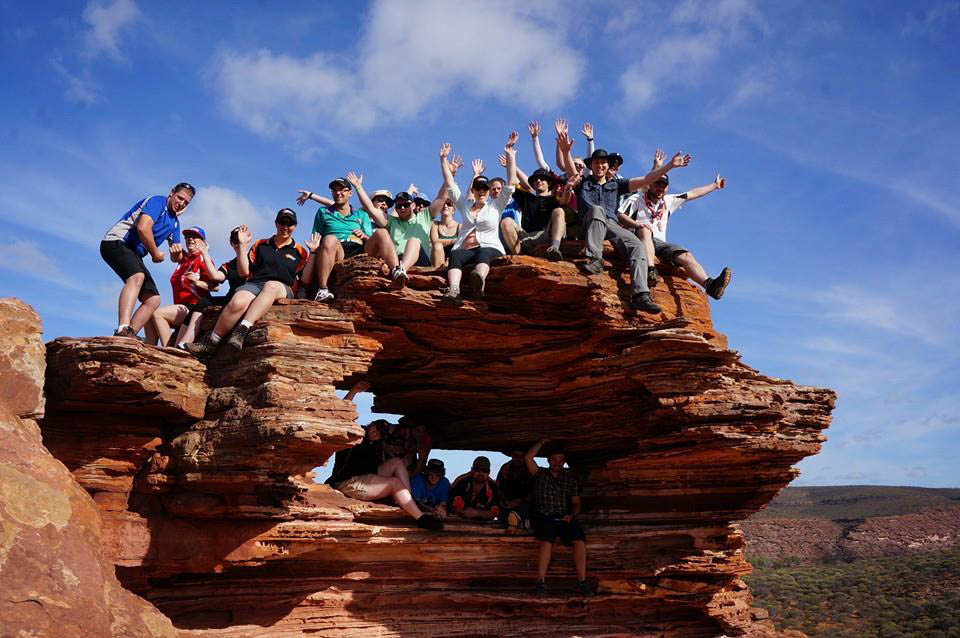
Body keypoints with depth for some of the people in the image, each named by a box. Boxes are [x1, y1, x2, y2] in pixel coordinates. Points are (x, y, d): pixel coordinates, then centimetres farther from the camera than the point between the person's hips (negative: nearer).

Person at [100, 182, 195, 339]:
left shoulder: (175, 222, 20)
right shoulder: (158, 201, -6)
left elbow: (175, 259, 19)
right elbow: (143, 228, -23)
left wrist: (177, 252, -6)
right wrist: (156, 253, -12)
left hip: (134, 255, 10)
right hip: (116, 242, -10)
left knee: (153, 299, 0)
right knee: (137, 276, -36)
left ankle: (129, 336, -10)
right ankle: (123, 330, -52)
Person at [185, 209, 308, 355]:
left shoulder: (300, 251, 19)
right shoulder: (260, 245, 23)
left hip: (283, 290, -2)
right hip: (254, 284, 2)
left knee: (272, 286, -42)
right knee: (237, 302, -36)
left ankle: (241, 330, -52)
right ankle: (210, 343, -25)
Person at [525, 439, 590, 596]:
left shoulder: (570, 479, 20)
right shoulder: (540, 474, 15)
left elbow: (576, 503, 17)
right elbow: (528, 458, 0)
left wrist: (571, 515, -3)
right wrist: (541, 442, 9)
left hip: (564, 517, 2)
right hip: (543, 516, -2)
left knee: (580, 540, -26)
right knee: (547, 540, -33)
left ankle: (582, 581, -23)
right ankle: (541, 581, -32)